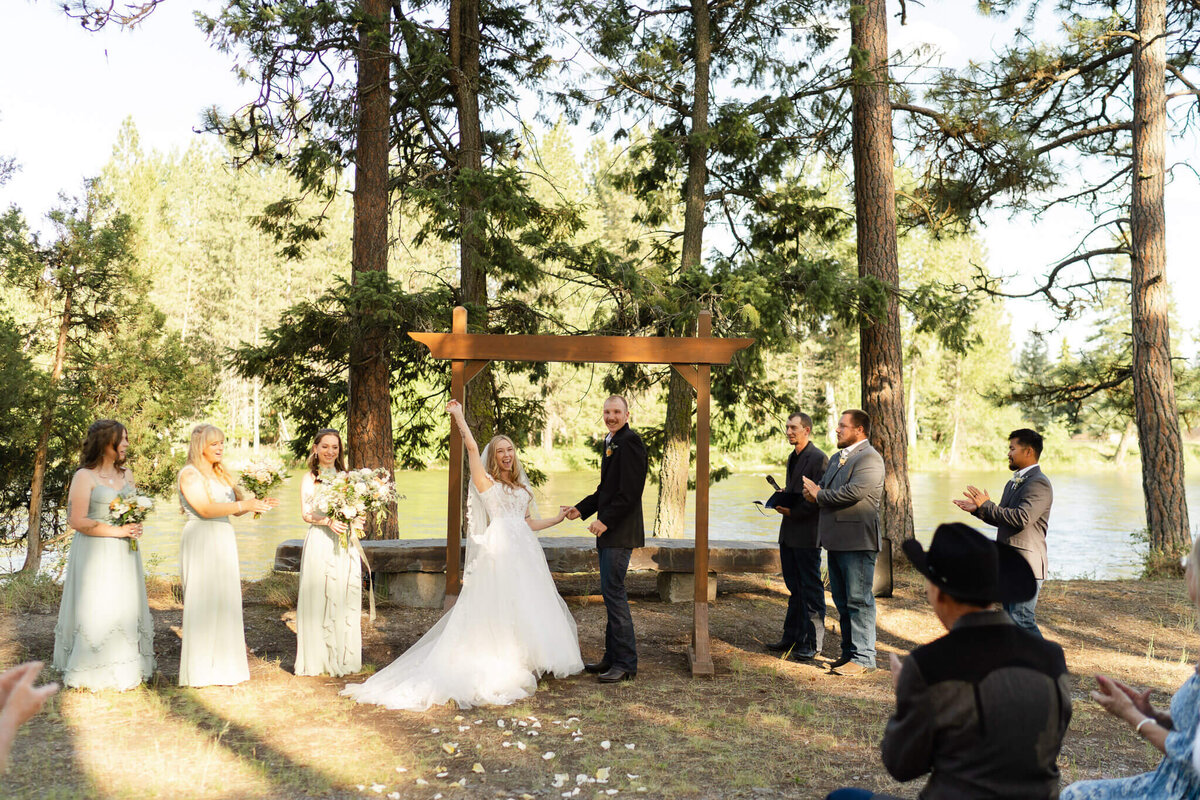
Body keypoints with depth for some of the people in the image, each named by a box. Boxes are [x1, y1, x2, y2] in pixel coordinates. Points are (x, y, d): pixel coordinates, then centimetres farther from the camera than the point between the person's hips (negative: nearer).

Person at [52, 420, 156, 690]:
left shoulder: (127, 474, 13)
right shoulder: (84, 477, -7)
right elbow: (77, 520, -14)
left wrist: (134, 528, 4)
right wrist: (116, 531, -16)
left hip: (124, 554, 6)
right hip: (95, 553, -6)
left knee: (125, 608, 8)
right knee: (95, 610, -4)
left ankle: (124, 669, 15)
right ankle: (92, 672, 6)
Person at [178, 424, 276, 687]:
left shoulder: (221, 474, 17)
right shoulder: (189, 474, -7)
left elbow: (235, 508, 15)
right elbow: (205, 508, -18)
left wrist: (256, 503, -3)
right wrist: (242, 505, -21)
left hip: (223, 541, 8)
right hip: (200, 542, -8)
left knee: (226, 600, 8)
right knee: (202, 602, -5)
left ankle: (223, 663, 15)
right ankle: (201, 668, 2)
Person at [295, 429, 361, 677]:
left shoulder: (345, 476, 14)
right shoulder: (310, 478, 3)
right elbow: (306, 513, -5)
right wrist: (329, 522, -20)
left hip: (345, 543, 4)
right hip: (321, 543, -4)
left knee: (346, 598, 4)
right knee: (320, 597, -4)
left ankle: (343, 657, 12)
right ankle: (319, 659, 4)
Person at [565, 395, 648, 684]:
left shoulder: (630, 441, -13)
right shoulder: (611, 443, 19)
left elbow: (630, 491, -19)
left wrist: (606, 520, -19)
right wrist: (581, 509, 14)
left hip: (620, 531, -10)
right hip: (609, 532, 10)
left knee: (614, 592, -9)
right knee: (611, 593, 13)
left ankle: (626, 663, -2)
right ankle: (612, 658, 22)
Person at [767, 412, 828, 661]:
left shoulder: (819, 458, -12)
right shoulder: (793, 457, 17)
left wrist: (793, 511, -17)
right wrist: (781, 499, 6)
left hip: (807, 533, -9)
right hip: (788, 533, 9)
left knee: (811, 589, -1)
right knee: (794, 588, 15)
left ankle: (813, 643, 5)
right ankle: (792, 638, 23)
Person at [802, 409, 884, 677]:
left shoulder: (869, 459, -12)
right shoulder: (837, 458, 19)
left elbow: (854, 491, -24)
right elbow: (822, 487, 19)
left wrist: (819, 495, -12)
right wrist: (813, 490, -6)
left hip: (858, 541, -9)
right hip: (837, 541, 10)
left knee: (859, 600, -4)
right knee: (842, 600, 15)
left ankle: (863, 657, 3)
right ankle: (849, 652, 25)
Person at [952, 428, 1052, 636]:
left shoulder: (1039, 484, -14)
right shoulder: (1013, 483, 18)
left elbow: (1021, 518, -25)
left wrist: (987, 505, -17)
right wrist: (977, 509, 11)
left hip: (1025, 566, -10)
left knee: (1022, 620, -12)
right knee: (1013, 621, 14)